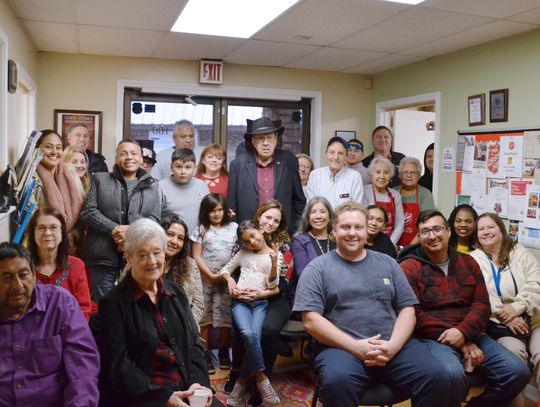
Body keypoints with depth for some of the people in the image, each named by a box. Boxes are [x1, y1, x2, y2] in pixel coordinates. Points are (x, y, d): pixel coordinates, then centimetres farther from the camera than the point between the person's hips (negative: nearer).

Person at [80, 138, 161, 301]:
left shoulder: (151, 185, 12)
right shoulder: (100, 179, 10)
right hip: (104, 256, -1)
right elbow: (89, 211, 1)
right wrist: (114, 230, -12)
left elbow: (155, 219, 4)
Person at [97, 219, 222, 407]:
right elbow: (117, 365, -8)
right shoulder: (113, 302, -4)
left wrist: (198, 382, -7)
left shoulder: (176, 293, 11)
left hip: (185, 389, 4)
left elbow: (194, 343, 10)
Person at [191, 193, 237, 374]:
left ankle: (224, 352, 18)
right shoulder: (201, 229, 3)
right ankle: (205, 354, 10)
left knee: (225, 315, 2)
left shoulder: (233, 227, 7)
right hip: (205, 278, -1)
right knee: (204, 315, 2)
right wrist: (211, 275, -10)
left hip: (227, 278, 1)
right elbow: (196, 257, -1)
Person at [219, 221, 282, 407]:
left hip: (260, 302, 0)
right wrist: (230, 280, -1)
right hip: (240, 301, 1)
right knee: (248, 334, -30)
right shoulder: (243, 253, 15)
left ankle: (242, 381, -14)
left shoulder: (276, 255, 9)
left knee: (253, 335, -30)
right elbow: (224, 270, 22)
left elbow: (272, 285, 1)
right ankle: (261, 378, -17)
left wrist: (274, 263, -16)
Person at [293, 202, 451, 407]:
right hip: (343, 348, -3)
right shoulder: (318, 268, 4)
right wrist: (355, 346, -14)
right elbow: (311, 321, -4)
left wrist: (393, 345, -8)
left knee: (437, 379, -20)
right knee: (336, 382, -35)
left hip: (393, 346, 4)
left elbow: (407, 309, 12)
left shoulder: (387, 263, 16)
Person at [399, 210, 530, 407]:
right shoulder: (409, 268, -4)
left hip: (470, 336, 6)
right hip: (431, 339, -5)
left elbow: (482, 304, 6)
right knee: (453, 374, -34)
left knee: (518, 371, -9)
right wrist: (461, 344, -14)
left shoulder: (468, 263, 14)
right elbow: (413, 315, -12)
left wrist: (463, 332, -15)